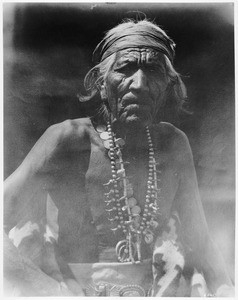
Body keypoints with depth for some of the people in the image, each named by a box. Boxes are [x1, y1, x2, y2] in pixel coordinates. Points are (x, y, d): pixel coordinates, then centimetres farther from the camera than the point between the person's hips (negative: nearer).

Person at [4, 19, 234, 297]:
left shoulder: (173, 144, -3)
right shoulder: (68, 140, -15)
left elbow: (198, 238, 5)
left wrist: (226, 291, -8)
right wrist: (53, 289, -25)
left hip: (158, 288, 3)